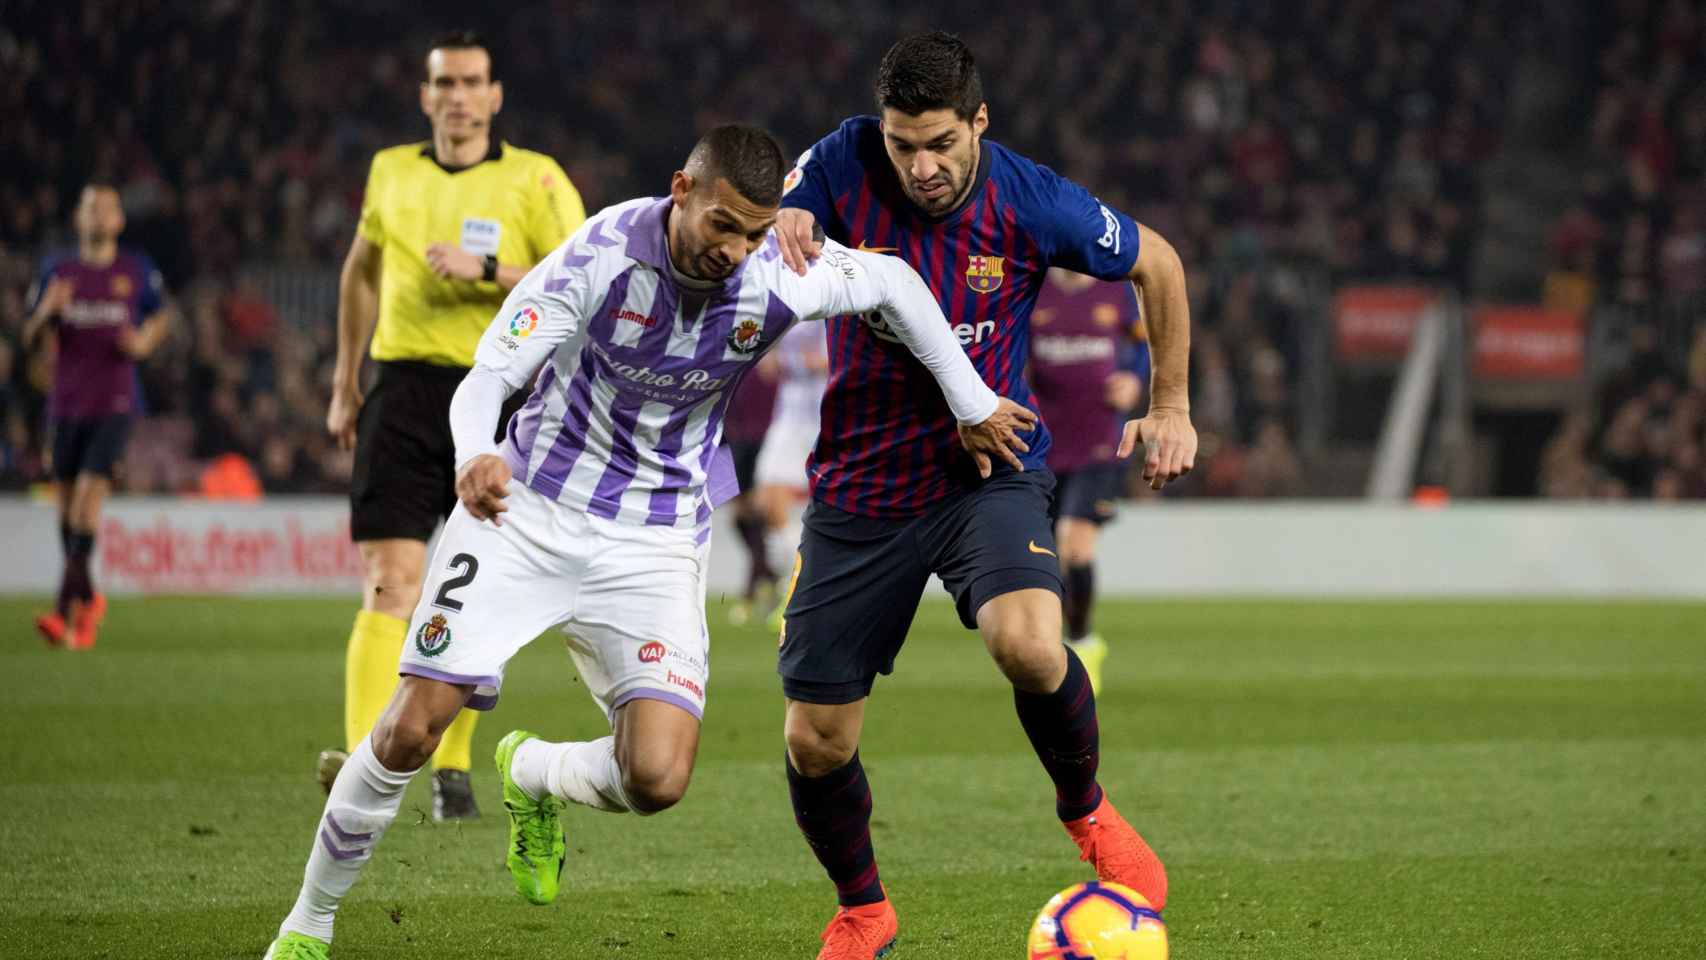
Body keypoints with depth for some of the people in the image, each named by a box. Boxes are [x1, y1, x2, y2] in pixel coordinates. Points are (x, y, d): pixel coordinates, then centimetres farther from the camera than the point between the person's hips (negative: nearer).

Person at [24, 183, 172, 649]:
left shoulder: (138, 271, 4)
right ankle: (87, 598, 28)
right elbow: (30, 340, 9)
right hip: (67, 404, 3)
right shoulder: (58, 272, 7)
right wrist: (46, 312, -12)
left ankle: (65, 610, -19)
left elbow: (162, 317, 19)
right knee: (67, 502, 8)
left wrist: (146, 341, -3)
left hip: (115, 404, -3)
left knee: (89, 497, -16)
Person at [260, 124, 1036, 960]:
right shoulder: (603, 257, -22)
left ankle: (531, 775, 20)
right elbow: (483, 381, -25)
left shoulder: (778, 280, -16)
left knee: (657, 780, -16)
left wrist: (972, 405, 9)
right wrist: (475, 457, -47)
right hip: (526, 510, -2)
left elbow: (895, 285, 3)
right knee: (411, 732, -9)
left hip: (655, 542, 2)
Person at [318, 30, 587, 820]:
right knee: (389, 584, -13)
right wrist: (345, 384, 25)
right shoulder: (391, 172, 11)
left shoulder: (535, 179, 1)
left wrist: (488, 270, -17)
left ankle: (452, 767, 20)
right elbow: (361, 269, 27)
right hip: (404, 393, 1)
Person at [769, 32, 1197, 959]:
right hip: (860, 489, 2)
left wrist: (1172, 407, 6)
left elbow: (1155, 263, 3)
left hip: (987, 470, -2)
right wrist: (780, 220, -23)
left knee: (1028, 644, -32)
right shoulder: (843, 165, -13)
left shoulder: (1031, 204, -14)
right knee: (815, 741, 0)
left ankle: (1086, 811, -1)